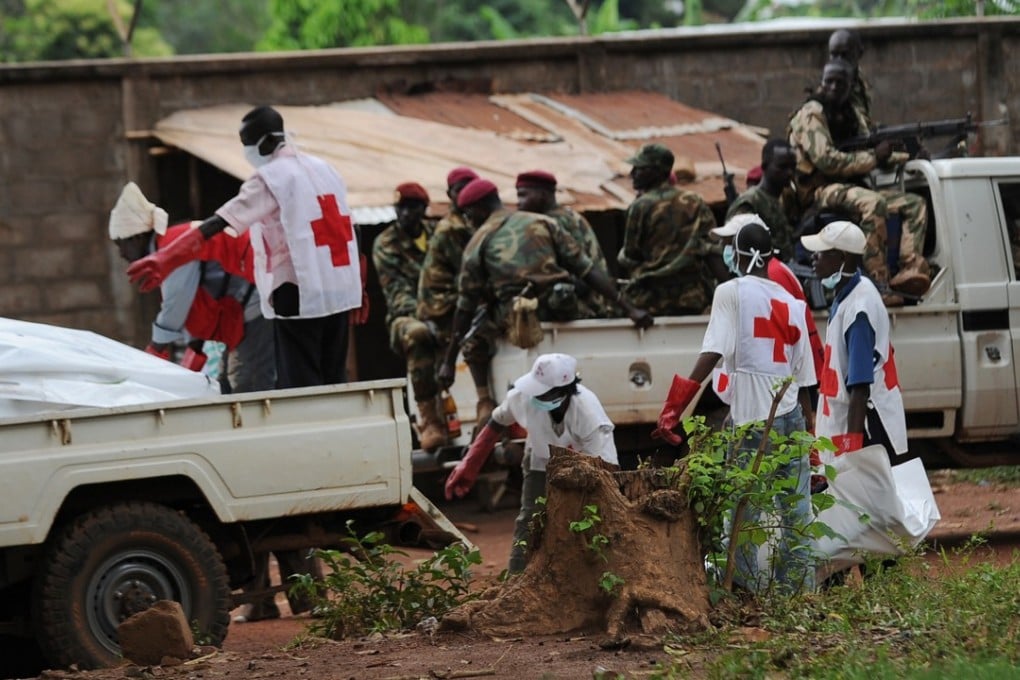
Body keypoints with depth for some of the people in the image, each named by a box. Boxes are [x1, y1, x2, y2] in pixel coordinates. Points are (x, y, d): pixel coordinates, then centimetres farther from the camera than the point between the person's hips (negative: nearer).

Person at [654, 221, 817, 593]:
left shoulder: (731, 293, -3)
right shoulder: (792, 303, 12)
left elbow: (712, 354, -15)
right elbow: (803, 377, 12)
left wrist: (673, 408, -18)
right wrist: (810, 430, 19)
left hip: (751, 420, -5)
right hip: (791, 416, 5)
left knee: (745, 511, -1)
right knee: (796, 514, 10)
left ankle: (748, 588, -3)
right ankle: (798, 586, 13)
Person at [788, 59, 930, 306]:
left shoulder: (847, 116, 21)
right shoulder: (811, 114, -5)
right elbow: (826, 160, -17)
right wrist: (874, 158, -14)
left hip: (849, 188, 9)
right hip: (821, 191, -9)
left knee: (915, 203, -3)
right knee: (873, 203, -36)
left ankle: (910, 270, -24)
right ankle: (879, 283, -38)